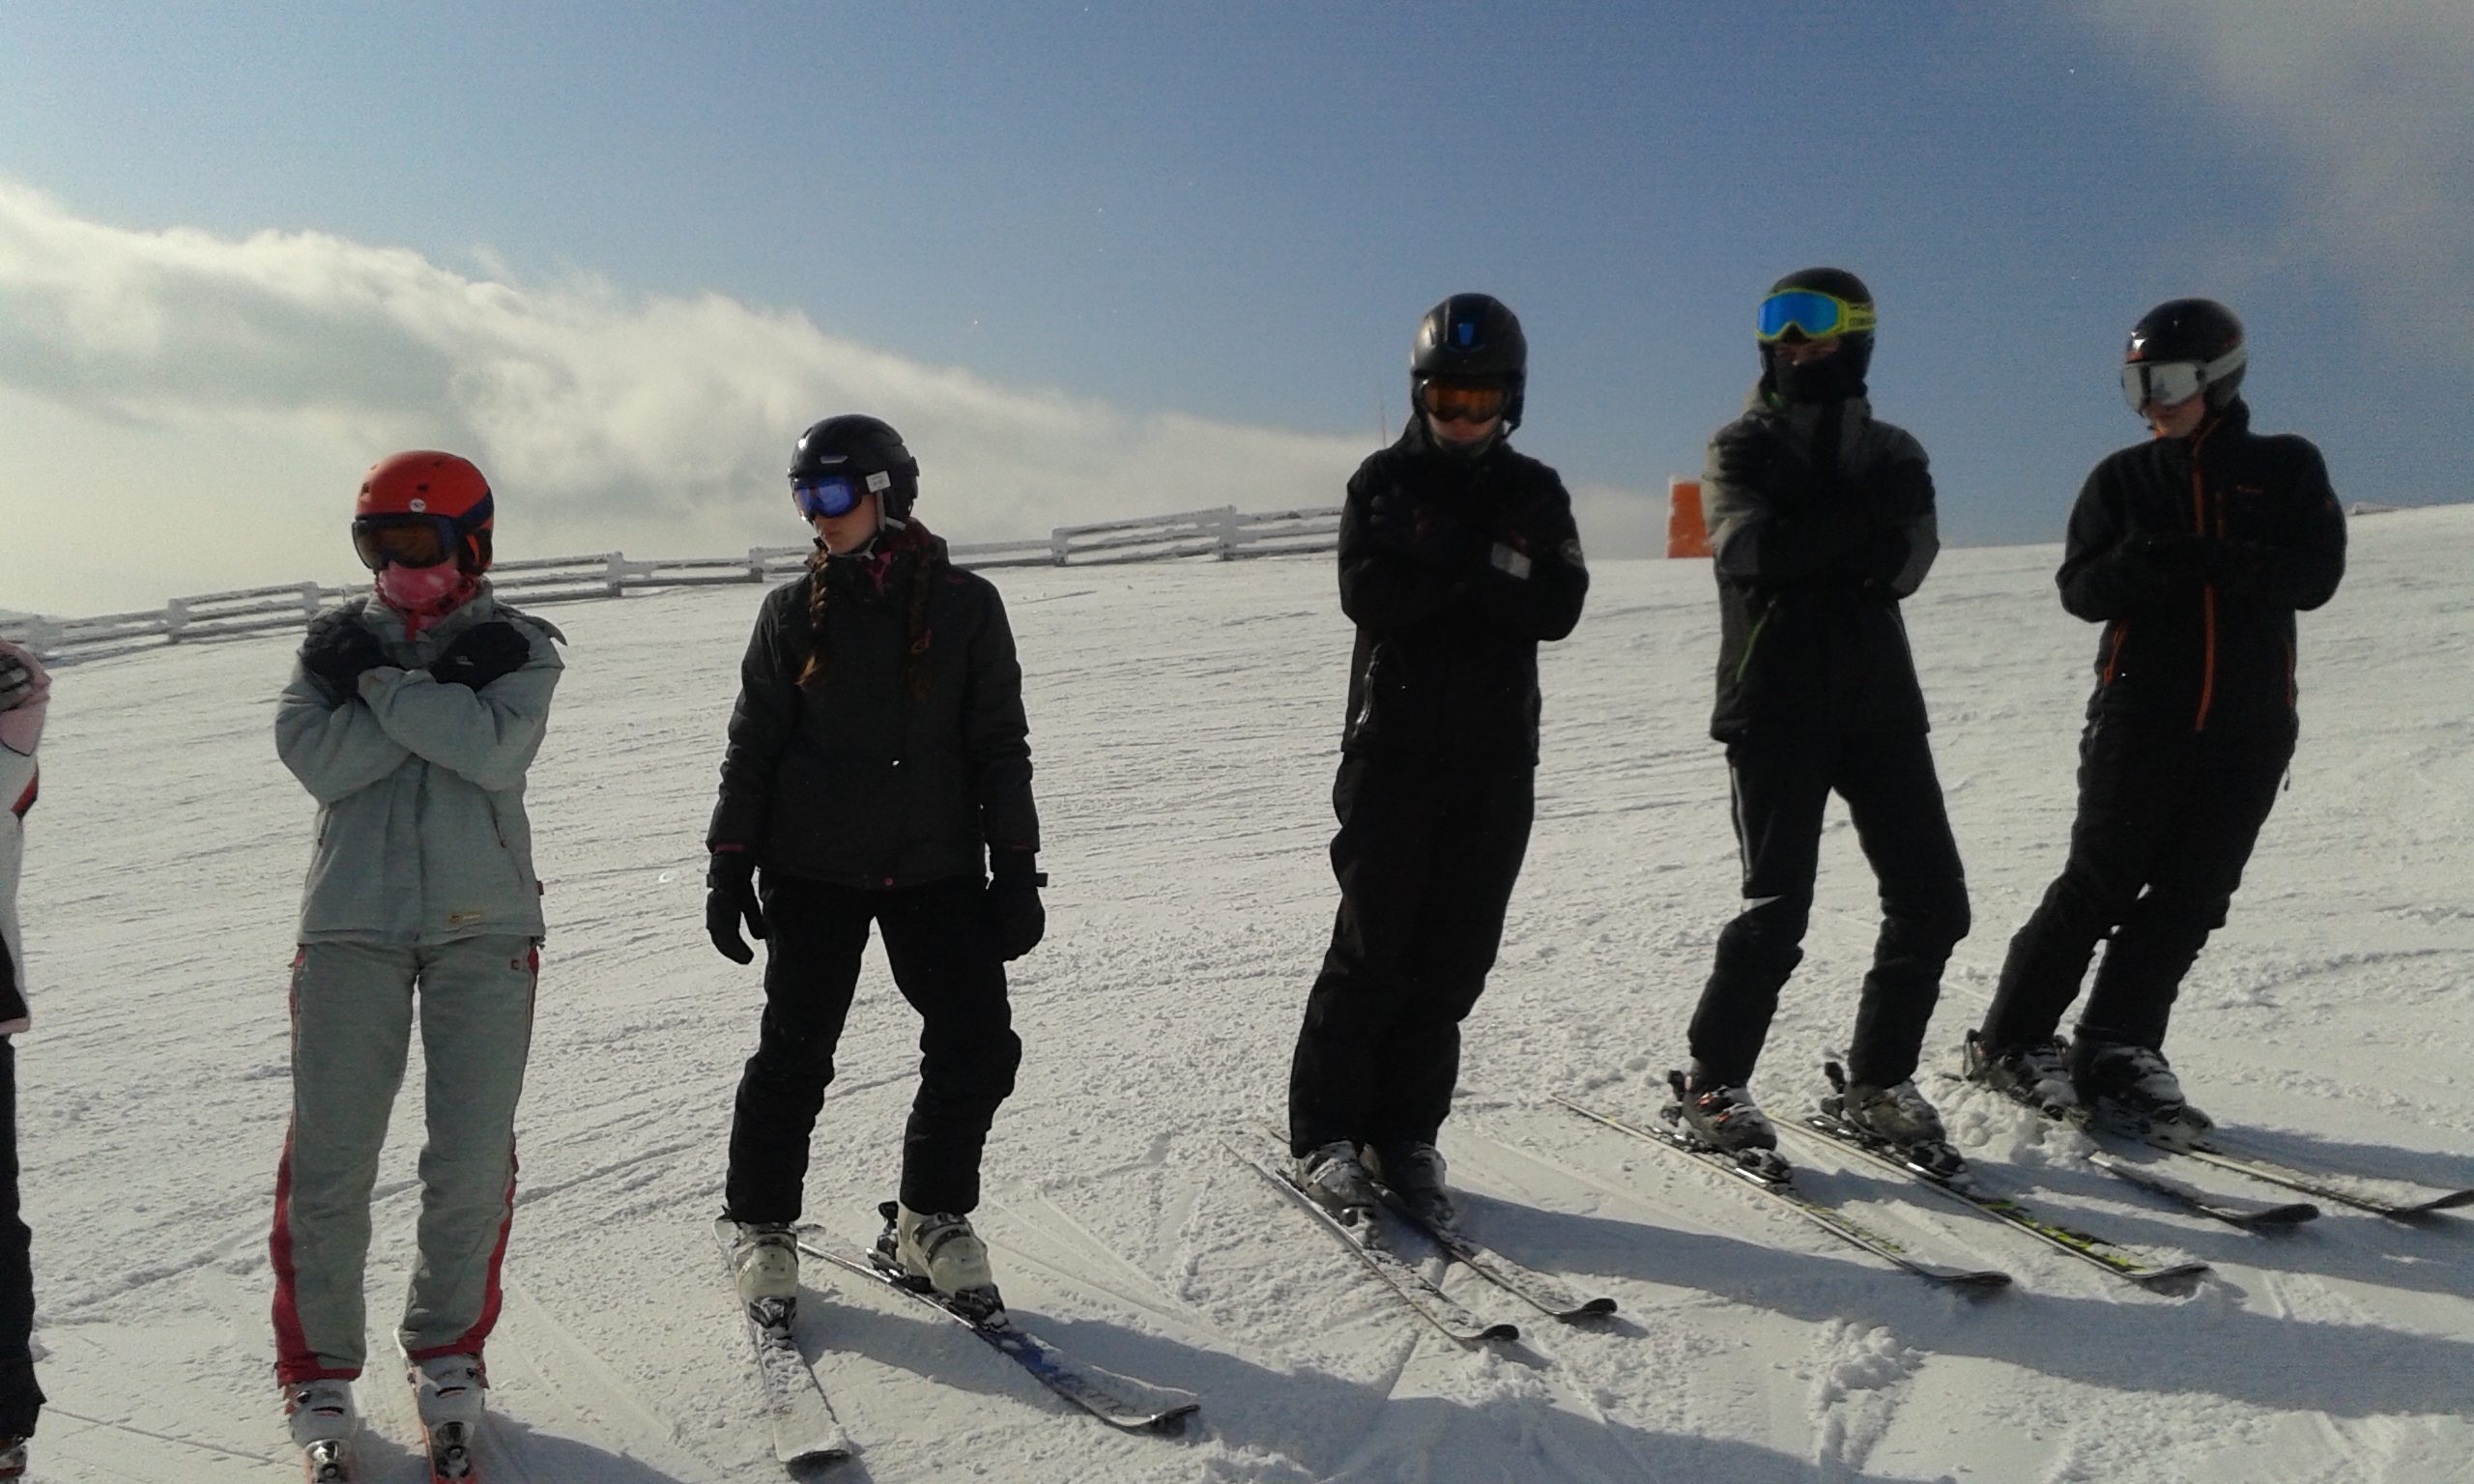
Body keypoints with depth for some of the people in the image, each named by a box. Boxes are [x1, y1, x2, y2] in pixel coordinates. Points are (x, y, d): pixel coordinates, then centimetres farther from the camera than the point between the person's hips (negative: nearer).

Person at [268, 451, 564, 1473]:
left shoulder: (519, 646, 4)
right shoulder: (336, 640, 9)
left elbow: (495, 750, -14)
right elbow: (319, 763, -7)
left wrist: (379, 685, -12)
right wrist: (444, 690, -12)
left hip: (484, 926, -1)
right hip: (350, 925, 1)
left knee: (474, 1158, 2)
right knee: (329, 1155, 2)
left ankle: (449, 1344, 23)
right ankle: (317, 1362, 20)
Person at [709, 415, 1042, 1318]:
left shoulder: (965, 605, 1)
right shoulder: (794, 612, 4)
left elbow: (1000, 746, 3)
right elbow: (752, 746, 7)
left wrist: (1017, 869, -1)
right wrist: (730, 866, 2)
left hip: (937, 867, 0)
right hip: (814, 870, 0)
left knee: (978, 1047, -3)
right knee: (796, 1051, 5)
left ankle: (931, 1219, 18)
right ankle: (761, 1225, 25)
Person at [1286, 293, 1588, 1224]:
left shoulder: (1535, 494, 11)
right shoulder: (1384, 481, 4)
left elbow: (1559, 609, -5)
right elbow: (1369, 594, -12)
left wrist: (1452, 560, -14)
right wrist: (1484, 569, -12)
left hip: (1496, 761, 3)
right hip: (1394, 751, -3)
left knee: (1454, 958, 3)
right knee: (1373, 948, -4)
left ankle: (1404, 1135, 13)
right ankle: (1324, 1136, 5)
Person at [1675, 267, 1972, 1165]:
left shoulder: (1891, 451, 14)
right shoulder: (1743, 446, 6)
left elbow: (1905, 563, -5)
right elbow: (1747, 545, -14)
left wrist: (1810, 537, -16)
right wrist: (1864, 518, -13)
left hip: (1878, 703, 4)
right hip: (1774, 705, -4)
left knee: (1930, 899, 0)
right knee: (1777, 907, -9)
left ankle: (1878, 1083, 16)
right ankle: (1711, 1083, 7)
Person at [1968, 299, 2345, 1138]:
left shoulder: (2286, 469, 8)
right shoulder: (2123, 479, 9)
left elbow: (2315, 576, -3)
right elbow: (2080, 590, 1)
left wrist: (2212, 560, -19)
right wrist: (2146, 564, -20)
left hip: (2249, 722, 1)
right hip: (2141, 713, -1)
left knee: (2191, 897, 0)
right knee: (2101, 883, -3)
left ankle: (2118, 1052, 7)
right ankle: (2012, 1042, 5)